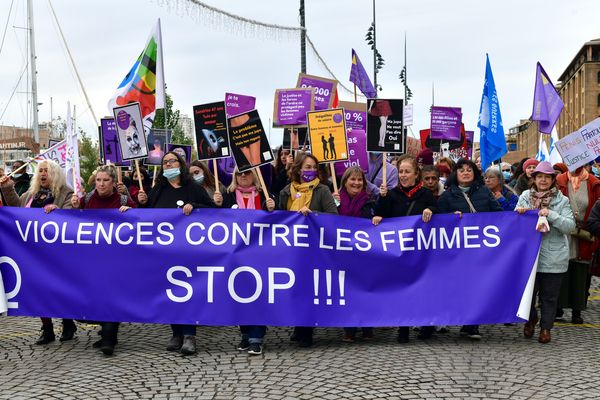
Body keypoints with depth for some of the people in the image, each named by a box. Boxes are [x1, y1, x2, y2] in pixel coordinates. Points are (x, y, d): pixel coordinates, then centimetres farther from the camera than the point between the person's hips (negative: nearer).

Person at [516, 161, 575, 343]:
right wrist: (519, 212, -9)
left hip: (553, 258, -1)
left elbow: (570, 226, -8)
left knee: (549, 296, 6)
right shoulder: (525, 197, 6)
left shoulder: (562, 200, 0)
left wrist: (550, 214, -19)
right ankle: (531, 319, 31)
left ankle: (546, 328, 22)